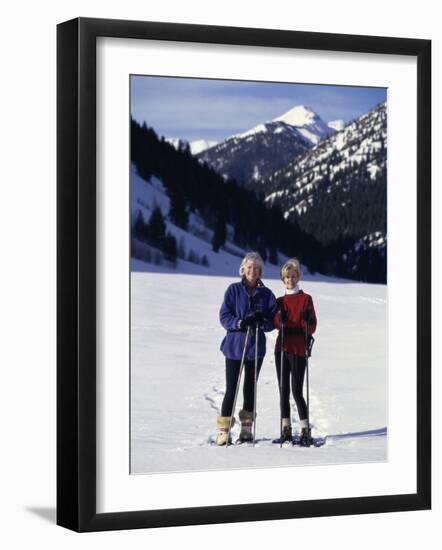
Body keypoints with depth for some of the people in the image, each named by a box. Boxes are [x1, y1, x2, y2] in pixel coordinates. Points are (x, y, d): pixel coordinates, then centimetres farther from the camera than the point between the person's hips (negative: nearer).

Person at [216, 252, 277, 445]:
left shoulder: (267, 294, 4)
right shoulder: (233, 290, -1)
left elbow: (273, 321, 3)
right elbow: (224, 316, -5)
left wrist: (262, 322, -18)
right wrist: (239, 323, -22)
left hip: (256, 347, 2)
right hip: (234, 346, -2)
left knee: (250, 388, 10)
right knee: (231, 389, -3)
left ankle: (247, 428, 21)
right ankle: (223, 430, 2)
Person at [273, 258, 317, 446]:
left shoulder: (305, 299, 4)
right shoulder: (279, 301, 15)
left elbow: (312, 324, -1)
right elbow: (276, 323, 2)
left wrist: (307, 328, -22)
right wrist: (280, 318, -18)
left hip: (298, 349, -4)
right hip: (282, 347, 4)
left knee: (296, 391, -9)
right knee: (283, 390, 5)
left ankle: (305, 430, -3)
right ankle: (286, 429, 11)